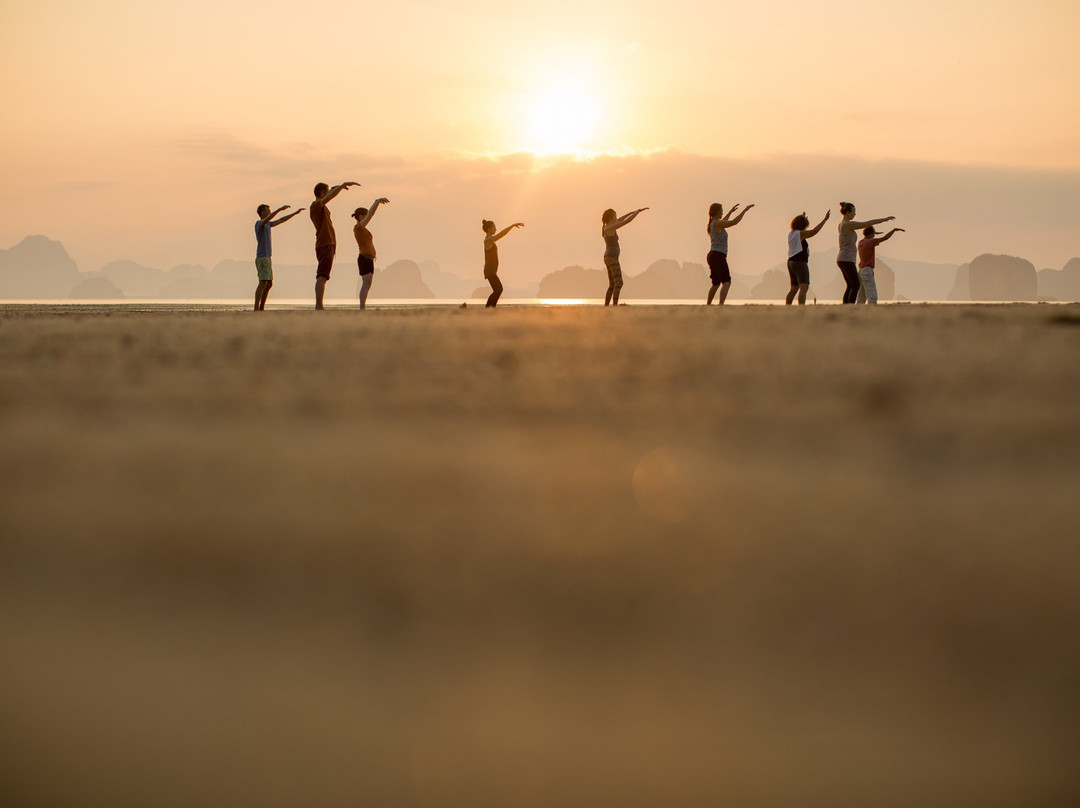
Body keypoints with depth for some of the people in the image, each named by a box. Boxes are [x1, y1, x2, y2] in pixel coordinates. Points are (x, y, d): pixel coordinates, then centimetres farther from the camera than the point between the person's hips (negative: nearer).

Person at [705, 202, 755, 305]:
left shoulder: (712, 224, 15)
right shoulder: (717, 223, -12)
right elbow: (734, 222, -20)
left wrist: (731, 212, 47)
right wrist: (745, 210, -12)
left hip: (712, 256, 10)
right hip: (718, 256, -10)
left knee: (716, 283, 22)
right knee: (727, 282, -19)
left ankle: (707, 306, 28)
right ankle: (721, 304, -35)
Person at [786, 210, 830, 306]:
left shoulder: (791, 234, 13)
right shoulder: (800, 233, -11)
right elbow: (814, 231, -21)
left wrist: (802, 217, 47)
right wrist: (825, 219, -16)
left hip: (791, 262, 9)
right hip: (800, 262, -9)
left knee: (793, 288, 19)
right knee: (803, 287, -18)